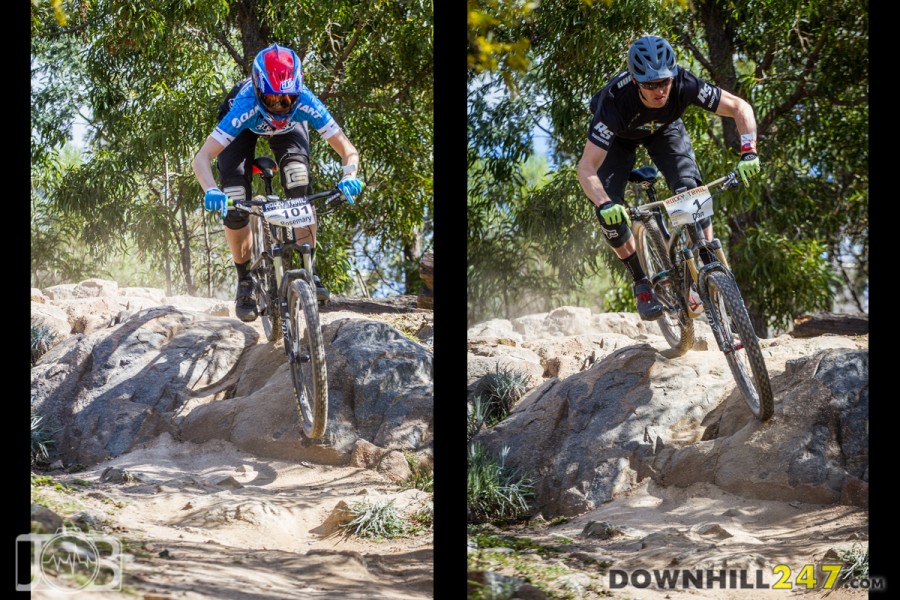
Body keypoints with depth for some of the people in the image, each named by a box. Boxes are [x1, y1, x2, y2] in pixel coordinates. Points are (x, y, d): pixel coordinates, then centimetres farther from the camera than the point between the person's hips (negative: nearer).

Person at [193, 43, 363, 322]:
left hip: (287, 130, 1)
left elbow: (348, 151, -36)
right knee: (235, 205, -17)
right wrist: (211, 191, -65)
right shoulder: (245, 106, -44)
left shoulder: (305, 103, -40)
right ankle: (245, 282, 4)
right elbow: (202, 158, -46)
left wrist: (349, 177, -57)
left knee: (300, 191, -25)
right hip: (245, 128, -1)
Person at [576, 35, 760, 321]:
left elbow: (740, 107, -28)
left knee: (691, 190, -21)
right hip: (619, 136, -1)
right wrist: (605, 205, -62)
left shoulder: (684, 84, -38)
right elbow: (587, 168, -44)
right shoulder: (616, 101, -43)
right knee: (610, 214, -18)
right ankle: (642, 282, 2)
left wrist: (748, 153, -44)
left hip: (664, 129, 2)